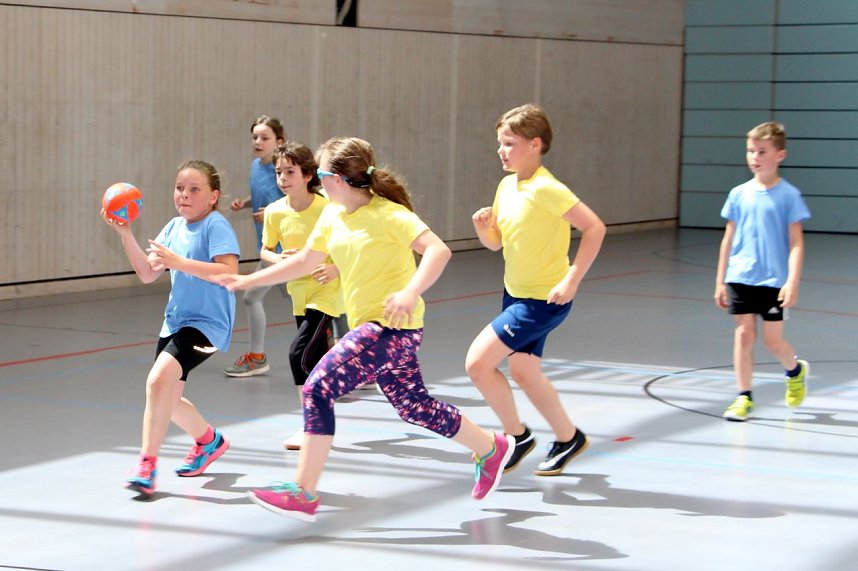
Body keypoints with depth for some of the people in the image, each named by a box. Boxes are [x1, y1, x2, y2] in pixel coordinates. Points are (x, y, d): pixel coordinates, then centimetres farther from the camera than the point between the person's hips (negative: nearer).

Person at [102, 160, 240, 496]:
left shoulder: (216, 226, -13)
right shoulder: (174, 227, 10)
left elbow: (229, 271, -26)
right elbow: (147, 273, 8)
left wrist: (179, 262, -31)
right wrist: (126, 235, -3)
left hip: (207, 323, -9)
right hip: (175, 322, 9)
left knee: (159, 380, -26)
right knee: (167, 397, 18)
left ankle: (147, 465, -19)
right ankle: (209, 441, 44)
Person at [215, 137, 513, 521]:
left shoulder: (388, 214, -17)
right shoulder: (332, 217, 7)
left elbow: (438, 250, -26)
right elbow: (303, 262, 19)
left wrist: (410, 293, -40)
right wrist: (246, 281, 18)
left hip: (394, 326, -9)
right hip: (369, 326, 9)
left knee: (318, 388, -16)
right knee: (413, 406, 19)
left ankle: (303, 493, -12)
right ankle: (491, 447, 38)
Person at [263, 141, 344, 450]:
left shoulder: (327, 207, -17)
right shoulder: (275, 212, -5)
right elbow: (265, 250, 9)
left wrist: (337, 268, -23)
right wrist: (278, 258, -13)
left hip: (327, 289, -5)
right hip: (300, 291, 5)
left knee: (299, 353, -16)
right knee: (317, 359, 12)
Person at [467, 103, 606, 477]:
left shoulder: (546, 189, -21)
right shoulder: (506, 186, 4)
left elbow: (594, 228, -24)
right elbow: (496, 242, 13)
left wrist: (572, 281, -26)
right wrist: (483, 228, -9)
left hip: (544, 299, -9)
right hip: (516, 293, 9)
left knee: (478, 362, -13)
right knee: (523, 371, 19)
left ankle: (517, 435, 6)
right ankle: (568, 438, 38)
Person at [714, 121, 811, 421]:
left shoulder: (788, 195, -6)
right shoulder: (739, 194, 4)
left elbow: (796, 243, -7)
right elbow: (728, 239, 10)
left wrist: (792, 282, -15)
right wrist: (720, 282, 9)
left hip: (774, 281, -3)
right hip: (741, 278, 3)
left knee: (772, 339, 1)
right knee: (743, 334, 1)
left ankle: (796, 370, 32)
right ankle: (744, 397, 10)